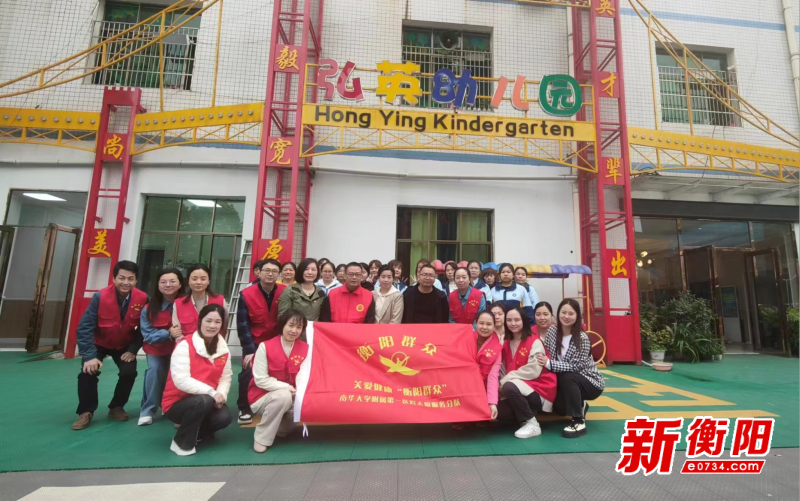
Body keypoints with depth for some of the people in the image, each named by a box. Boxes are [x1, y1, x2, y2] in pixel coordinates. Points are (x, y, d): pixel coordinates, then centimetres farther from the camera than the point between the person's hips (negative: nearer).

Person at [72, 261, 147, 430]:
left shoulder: (142, 299, -24)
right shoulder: (100, 297, -28)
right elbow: (85, 327, -24)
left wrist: (133, 350, -16)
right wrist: (89, 356, -29)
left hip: (124, 345, 1)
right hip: (99, 343, -1)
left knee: (129, 372, -16)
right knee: (88, 371, -21)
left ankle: (116, 408, 12)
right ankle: (86, 412, 2)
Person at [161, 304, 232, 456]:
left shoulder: (224, 348, 0)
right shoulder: (185, 345, -19)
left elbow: (226, 377, -1)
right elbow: (181, 380, -27)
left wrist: (221, 394, -22)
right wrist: (212, 392, -29)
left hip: (209, 401, 5)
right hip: (177, 402, -5)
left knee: (224, 418, -23)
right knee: (202, 401, -35)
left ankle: (196, 432, 12)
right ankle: (181, 443, -8)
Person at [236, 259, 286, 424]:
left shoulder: (285, 293, -11)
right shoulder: (247, 294, -12)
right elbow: (242, 325, -11)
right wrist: (249, 350, -15)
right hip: (255, 343, 0)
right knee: (247, 375, -6)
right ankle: (244, 410, 17)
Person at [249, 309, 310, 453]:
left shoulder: (305, 348, -6)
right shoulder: (265, 346, -15)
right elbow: (260, 380, -16)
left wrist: (298, 391, -36)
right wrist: (286, 387, -25)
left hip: (290, 396, 4)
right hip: (263, 396, -4)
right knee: (283, 396, -33)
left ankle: (281, 427, 11)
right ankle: (262, 438, -12)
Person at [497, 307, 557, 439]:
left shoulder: (534, 341, -12)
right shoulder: (506, 343, 8)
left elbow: (534, 370, -22)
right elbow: (503, 368, 5)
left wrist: (505, 380, -21)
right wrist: (502, 381, -17)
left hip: (539, 389, -6)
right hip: (521, 392, 7)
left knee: (509, 387, -33)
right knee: (499, 412, -12)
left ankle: (532, 424, -14)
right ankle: (529, 413, 10)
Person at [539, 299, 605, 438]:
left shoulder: (582, 338, -24)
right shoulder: (552, 331, -8)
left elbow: (575, 366, -27)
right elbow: (548, 359, 0)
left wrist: (549, 364, -35)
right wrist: (542, 360, -21)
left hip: (591, 382, -6)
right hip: (568, 383, 6)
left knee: (567, 378, -34)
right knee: (556, 405, -13)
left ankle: (579, 422, -19)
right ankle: (580, 406, 22)